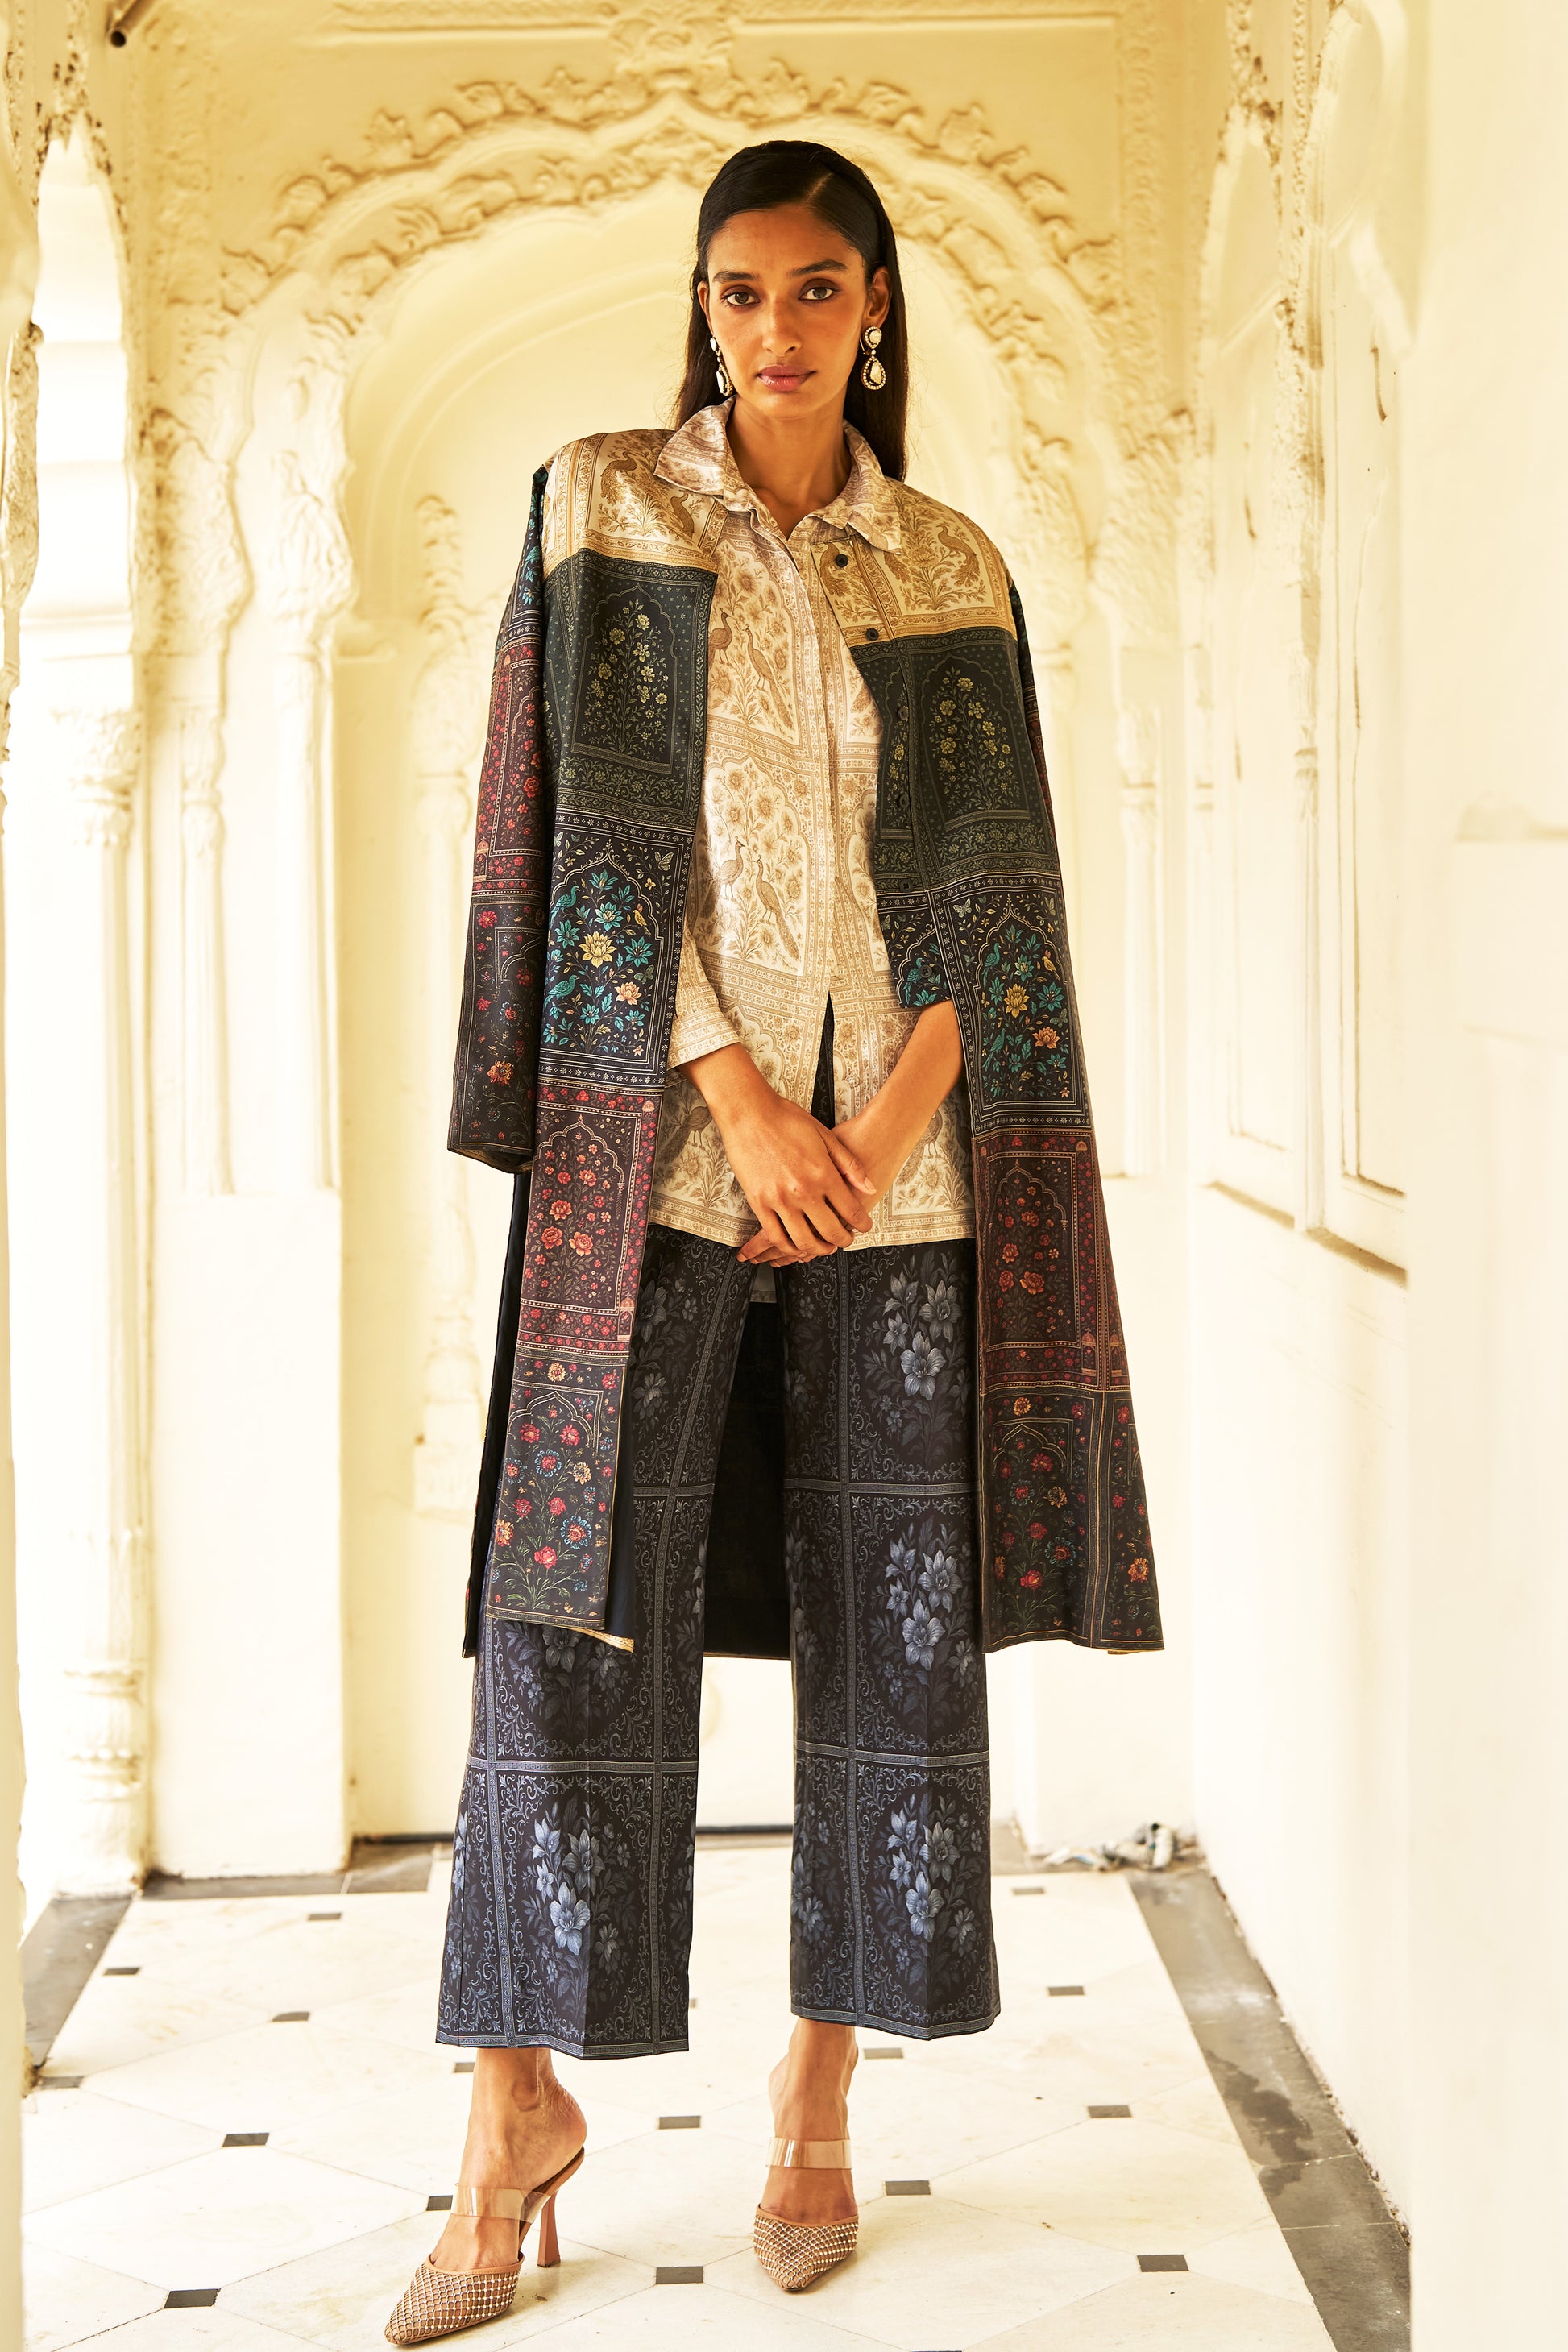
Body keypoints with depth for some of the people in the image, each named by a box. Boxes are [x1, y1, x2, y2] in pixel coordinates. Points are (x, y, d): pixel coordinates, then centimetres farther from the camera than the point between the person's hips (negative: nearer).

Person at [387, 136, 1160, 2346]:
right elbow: (600, 833, -4)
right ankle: (521, 2098, 8)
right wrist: (745, 1105, -13)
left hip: (898, 1146, 2)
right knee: (584, 1602, -4)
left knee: (893, 1621, 2)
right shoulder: (602, 506, 5)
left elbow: (986, 894, 5)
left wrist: (877, 1135, -10)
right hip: (659, 1135, -2)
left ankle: (820, 2088, 15)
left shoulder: (951, 570, 10)